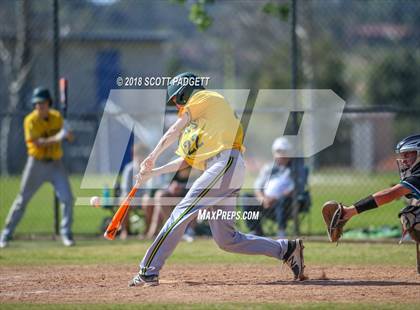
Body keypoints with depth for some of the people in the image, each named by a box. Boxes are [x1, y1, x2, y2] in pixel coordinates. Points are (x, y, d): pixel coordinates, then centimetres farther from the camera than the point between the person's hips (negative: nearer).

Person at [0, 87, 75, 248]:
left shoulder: (57, 117, 2)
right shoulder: (30, 120, -12)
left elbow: (68, 137, 5)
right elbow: (37, 142, -22)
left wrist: (67, 134, -18)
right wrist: (56, 138, -33)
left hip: (55, 163, 3)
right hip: (36, 163, -3)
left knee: (67, 198, -8)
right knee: (22, 199, 3)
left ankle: (66, 233, 6)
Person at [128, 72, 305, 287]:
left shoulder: (206, 98, 8)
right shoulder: (196, 122, 32)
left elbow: (175, 130, 2)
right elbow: (187, 160, 25)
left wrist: (153, 156, 3)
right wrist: (153, 172, 20)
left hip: (226, 163, -9)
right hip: (221, 171, 9)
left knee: (181, 214, -14)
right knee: (227, 240, 5)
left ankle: (148, 272, -18)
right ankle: (287, 249, 10)